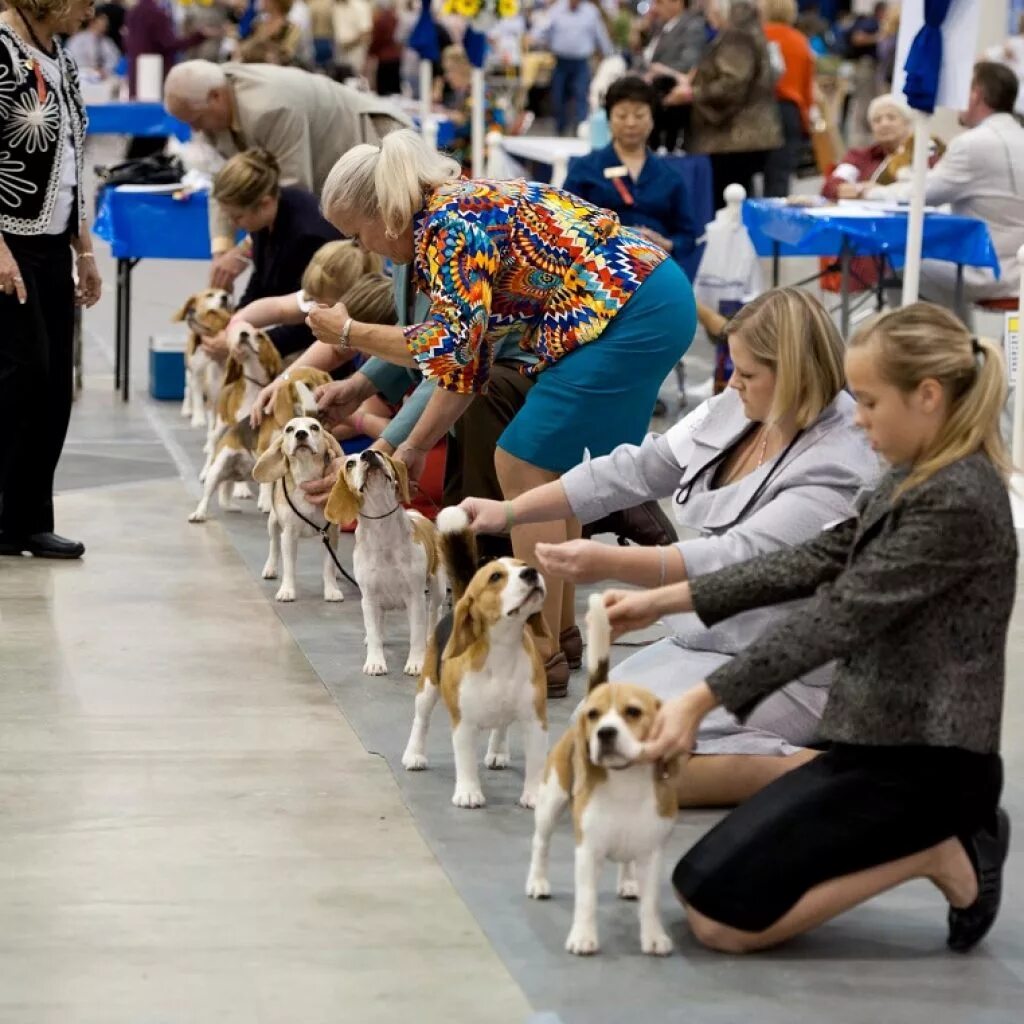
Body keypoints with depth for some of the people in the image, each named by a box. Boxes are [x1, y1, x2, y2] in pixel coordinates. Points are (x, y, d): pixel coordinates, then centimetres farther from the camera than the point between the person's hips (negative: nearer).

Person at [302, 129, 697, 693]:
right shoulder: (461, 210, 18)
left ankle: (542, 655, -3)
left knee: (524, 466, -6)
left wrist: (349, 332, -6)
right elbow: (466, 362, 19)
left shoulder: (447, 224, -11)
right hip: (651, 302, 10)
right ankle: (559, 628, 25)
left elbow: (449, 347, -18)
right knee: (542, 463, 17)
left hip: (630, 313, -10)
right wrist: (411, 449, 18)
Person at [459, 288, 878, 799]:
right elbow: (631, 471, 5)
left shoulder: (839, 467, -25)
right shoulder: (734, 413, 0)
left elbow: (737, 559, -33)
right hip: (707, 642, 9)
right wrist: (509, 511, 1)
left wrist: (610, 563, -41)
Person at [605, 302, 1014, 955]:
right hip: (884, 741, 10)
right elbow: (818, 563, 12)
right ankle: (944, 832, 10)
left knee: (718, 916, -13)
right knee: (699, 882, 10)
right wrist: (664, 601, 8)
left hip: (919, 760, -10)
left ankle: (938, 854, -3)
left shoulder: (958, 501, -20)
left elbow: (840, 618, -24)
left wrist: (702, 701, -26)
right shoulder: (921, 480, 11)